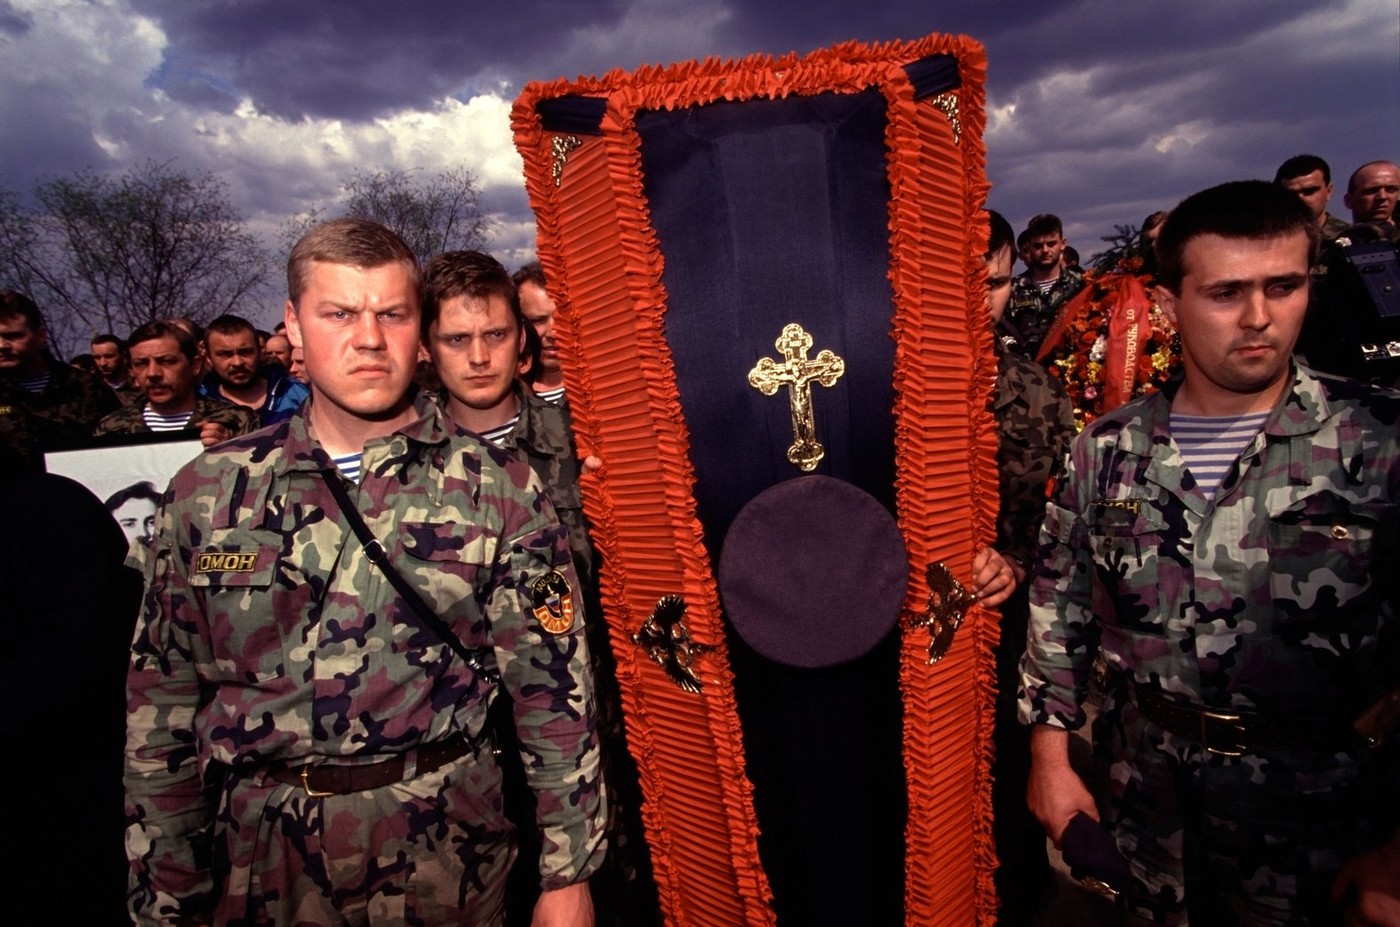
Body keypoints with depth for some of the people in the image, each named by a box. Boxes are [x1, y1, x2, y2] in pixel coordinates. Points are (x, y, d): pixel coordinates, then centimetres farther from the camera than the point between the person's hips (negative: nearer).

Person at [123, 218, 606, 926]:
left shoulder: (497, 488, -9)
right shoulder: (208, 492, -2)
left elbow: (554, 694, -7)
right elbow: (160, 709, 3)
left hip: (445, 854, -1)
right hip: (259, 862, 2)